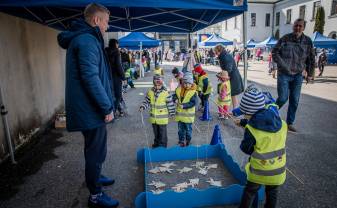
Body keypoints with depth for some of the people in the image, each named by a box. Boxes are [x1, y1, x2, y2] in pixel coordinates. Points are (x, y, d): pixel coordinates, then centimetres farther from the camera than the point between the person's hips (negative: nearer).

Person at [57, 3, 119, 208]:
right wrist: (107, 107, -20)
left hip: (88, 108, 10)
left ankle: (94, 177, 45)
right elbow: (91, 78, -26)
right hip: (91, 109, -10)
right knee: (97, 151, 3)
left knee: (94, 149, 25)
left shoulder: (82, 38, 15)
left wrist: (105, 104, 21)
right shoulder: (87, 41, -18)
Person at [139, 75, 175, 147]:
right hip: (153, 117, 4)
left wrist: (172, 114, -5)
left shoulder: (166, 93, -14)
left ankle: (162, 145, 23)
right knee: (156, 132, 21)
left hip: (162, 117, -4)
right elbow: (147, 101, 7)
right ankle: (156, 143, 39)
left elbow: (170, 104, -9)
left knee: (162, 133, 8)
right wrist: (142, 107, -8)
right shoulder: (150, 92, -3)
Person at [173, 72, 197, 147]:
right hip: (180, 113, 4)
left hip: (188, 114, -4)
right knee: (180, 129, 16)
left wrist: (184, 106, -28)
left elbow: (193, 103, -20)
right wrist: (175, 99, -16)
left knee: (188, 129, 12)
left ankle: (187, 141, 32)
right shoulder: (179, 89, -1)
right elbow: (175, 96, 8)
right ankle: (181, 141, 32)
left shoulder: (193, 92, -14)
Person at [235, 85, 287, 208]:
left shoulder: (251, 130, -24)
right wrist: (243, 122, 22)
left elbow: (245, 148, -10)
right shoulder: (282, 123, -7)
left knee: (250, 192, 20)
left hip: (259, 171, -4)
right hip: (278, 170, 4)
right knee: (272, 193, 26)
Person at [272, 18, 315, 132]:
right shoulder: (285, 38, -5)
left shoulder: (308, 41, 2)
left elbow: (311, 59, 10)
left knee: (294, 100, 6)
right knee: (283, 98, -9)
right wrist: (283, 65, -13)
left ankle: (290, 123, 20)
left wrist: (310, 74, 10)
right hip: (284, 74, -3)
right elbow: (275, 52, -4)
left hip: (298, 75, 3)